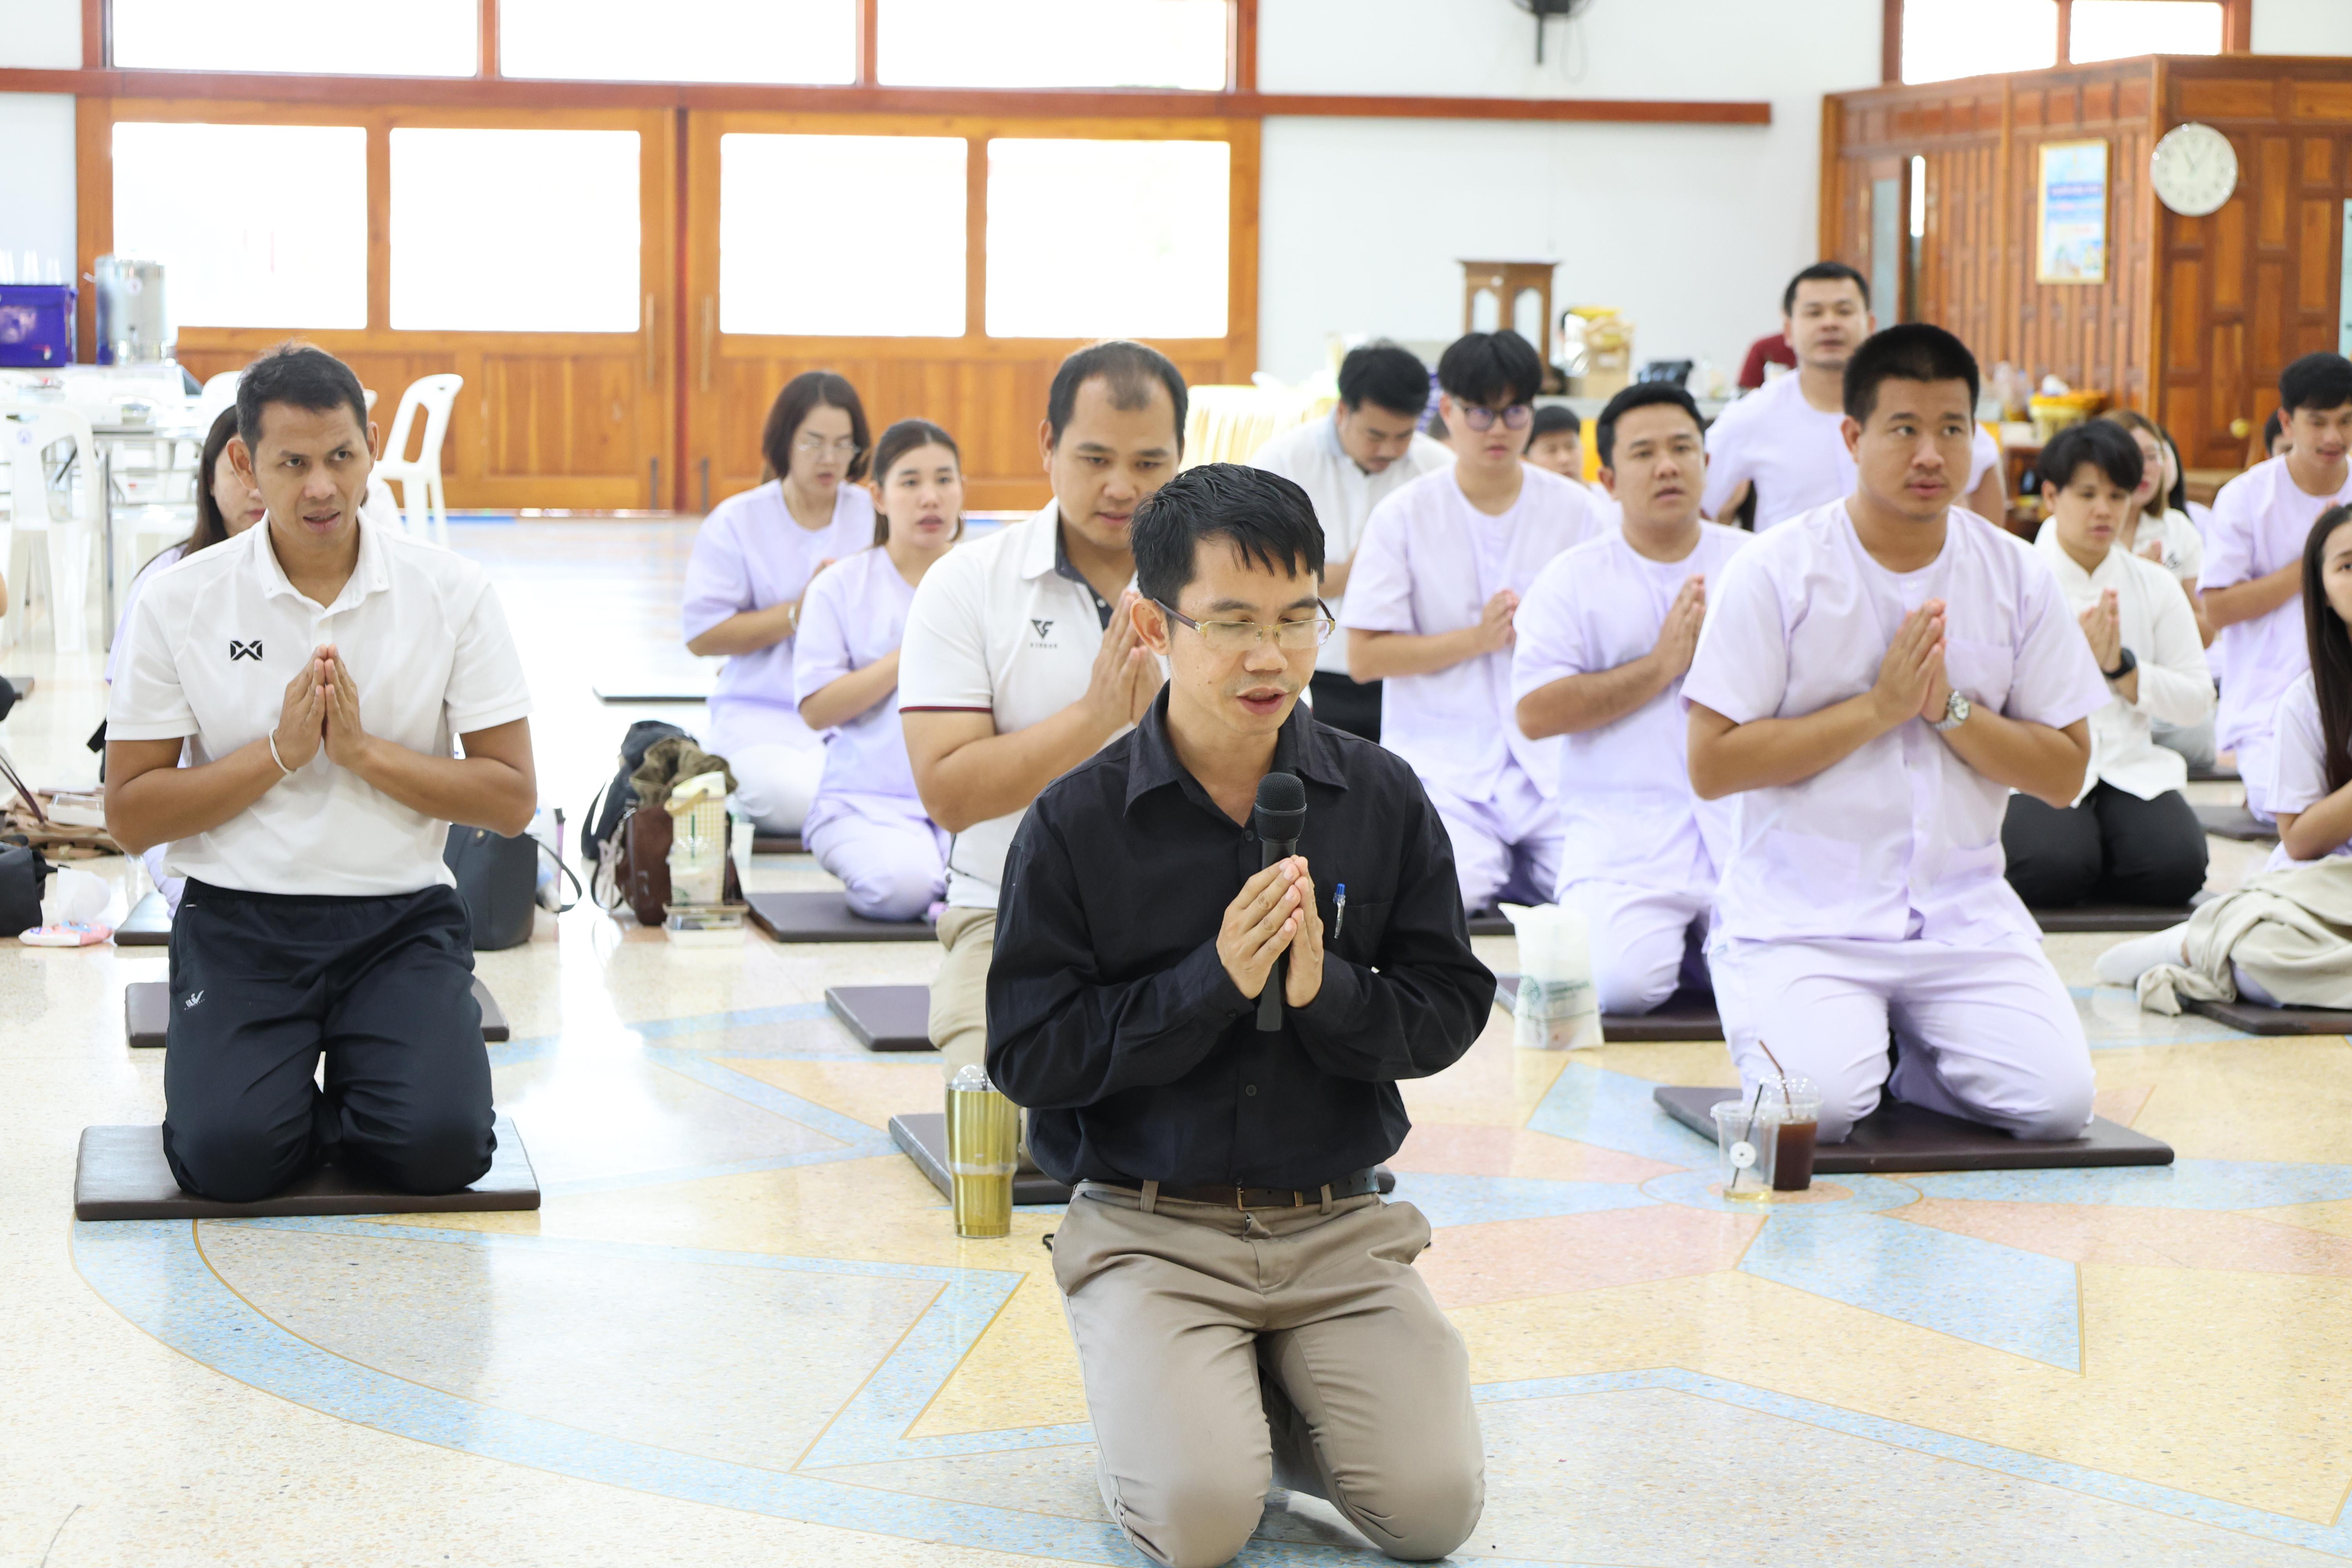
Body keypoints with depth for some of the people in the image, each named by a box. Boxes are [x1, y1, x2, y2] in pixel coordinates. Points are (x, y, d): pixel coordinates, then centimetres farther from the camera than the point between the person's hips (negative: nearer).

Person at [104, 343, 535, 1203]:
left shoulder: (452, 591, -2)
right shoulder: (180, 602, -2)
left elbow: (513, 800, -2)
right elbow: (130, 817, -1)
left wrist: (365, 750, -15)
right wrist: (280, 752, -13)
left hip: (403, 916, 0)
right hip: (240, 915, 0)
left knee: (440, 1147, -23)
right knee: (229, 1157, -23)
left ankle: (360, 1078, 11)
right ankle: (271, 1076, 12)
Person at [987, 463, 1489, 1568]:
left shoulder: (1381, 800, 1)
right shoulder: (1077, 823, -6)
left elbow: (1450, 1011, 3)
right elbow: (1027, 1054, -8)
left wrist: (1324, 989, -17)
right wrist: (1212, 981, -18)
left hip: (1338, 1226, 3)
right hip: (1153, 1228, -2)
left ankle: (1264, 1399, 13)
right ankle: (1158, 1403, 10)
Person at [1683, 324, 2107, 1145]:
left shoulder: (2017, 577, 5)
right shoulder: (1774, 571, -6)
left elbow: (2065, 775, 5)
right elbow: (1712, 767, -10)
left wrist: (1949, 708, -11)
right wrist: (1879, 708, -15)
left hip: (1963, 914, 3)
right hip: (1803, 914, -3)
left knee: (2057, 1099, -17)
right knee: (1819, 1104, -26)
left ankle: (1904, 1050, 13)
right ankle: (1777, 1026, 9)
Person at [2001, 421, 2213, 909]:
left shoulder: (2155, 585, 12)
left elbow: (2199, 700, 8)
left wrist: (2122, 668, -7)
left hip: (2130, 768, 3)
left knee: (2178, 867, -25)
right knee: (2054, 868, -32)